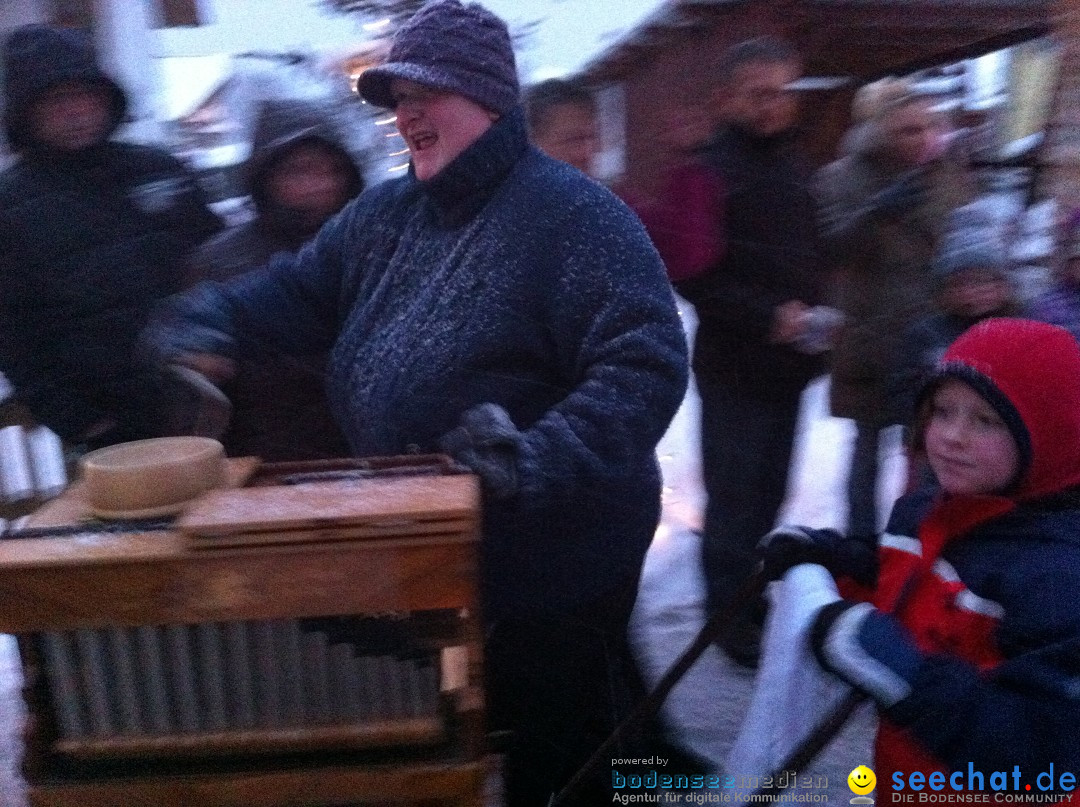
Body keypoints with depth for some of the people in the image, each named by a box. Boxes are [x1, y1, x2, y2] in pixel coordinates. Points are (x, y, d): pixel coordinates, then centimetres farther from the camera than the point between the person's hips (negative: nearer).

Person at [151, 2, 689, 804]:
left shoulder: (572, 213, -19)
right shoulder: (386, 214, 6)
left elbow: (644, 363, -26)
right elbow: (301, 289, 14)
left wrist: (539, 460, -38)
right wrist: (214, 316, -5)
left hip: (554, 565, -8)